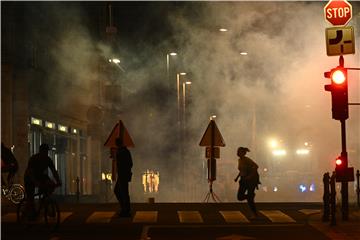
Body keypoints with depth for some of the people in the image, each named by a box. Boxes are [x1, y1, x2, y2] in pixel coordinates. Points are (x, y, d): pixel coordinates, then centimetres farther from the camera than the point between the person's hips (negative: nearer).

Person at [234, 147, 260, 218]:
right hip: (244, 180, 8)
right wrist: (237, 177, 10)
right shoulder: (239, 160, 6)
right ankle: (251, 195, 28)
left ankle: (255, 214, 8)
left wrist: (251, 175, -28)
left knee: (249, 198, -10)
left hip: (252, 179, -7)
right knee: (240, 197, -3)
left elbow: (256, 166, -25)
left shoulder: (247, 160, -18)